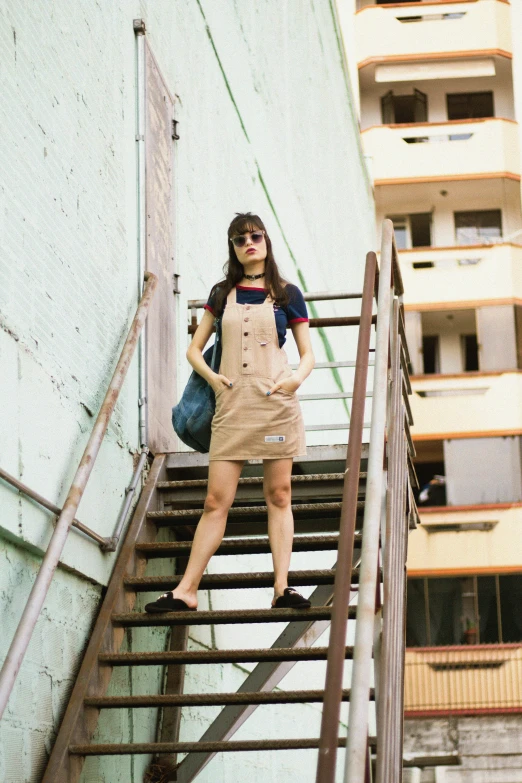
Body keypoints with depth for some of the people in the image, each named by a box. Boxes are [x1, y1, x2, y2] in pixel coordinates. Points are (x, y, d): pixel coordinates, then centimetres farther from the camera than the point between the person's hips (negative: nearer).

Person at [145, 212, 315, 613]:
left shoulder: (287, 294, 8)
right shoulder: (223, 293, 14)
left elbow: (308, 354, 10)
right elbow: (194, 348, 17)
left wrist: (298, 377, -11)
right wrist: (212, 376, -1)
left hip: (277, 400, -1)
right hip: (232, 403, 1)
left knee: (279, 496, 0)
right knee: (216, 500, -2)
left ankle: (282, 587, 0)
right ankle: (186, 590, -1)